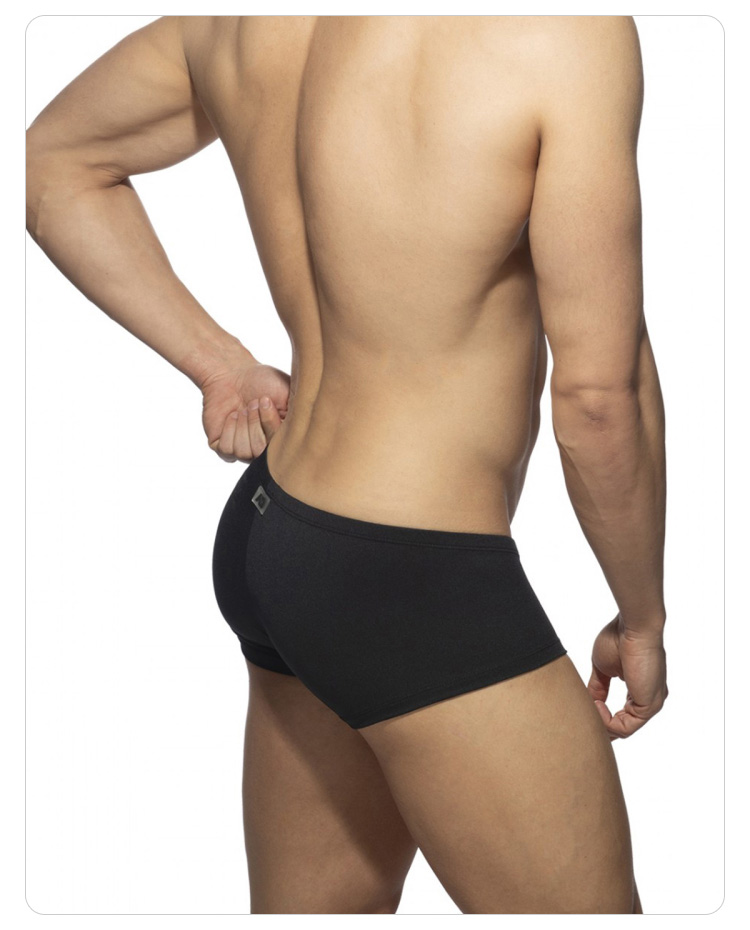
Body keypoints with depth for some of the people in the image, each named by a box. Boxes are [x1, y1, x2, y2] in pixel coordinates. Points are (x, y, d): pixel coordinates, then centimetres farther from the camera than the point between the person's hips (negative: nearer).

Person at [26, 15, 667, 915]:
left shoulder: (235, 27, 0)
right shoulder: (568, 30, -21)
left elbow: (52, 161, 16)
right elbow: (598, 392, -18)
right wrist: (642, 618, -1)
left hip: (266, 538, 8)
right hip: (414, 583, -8)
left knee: (312, 907, 23)